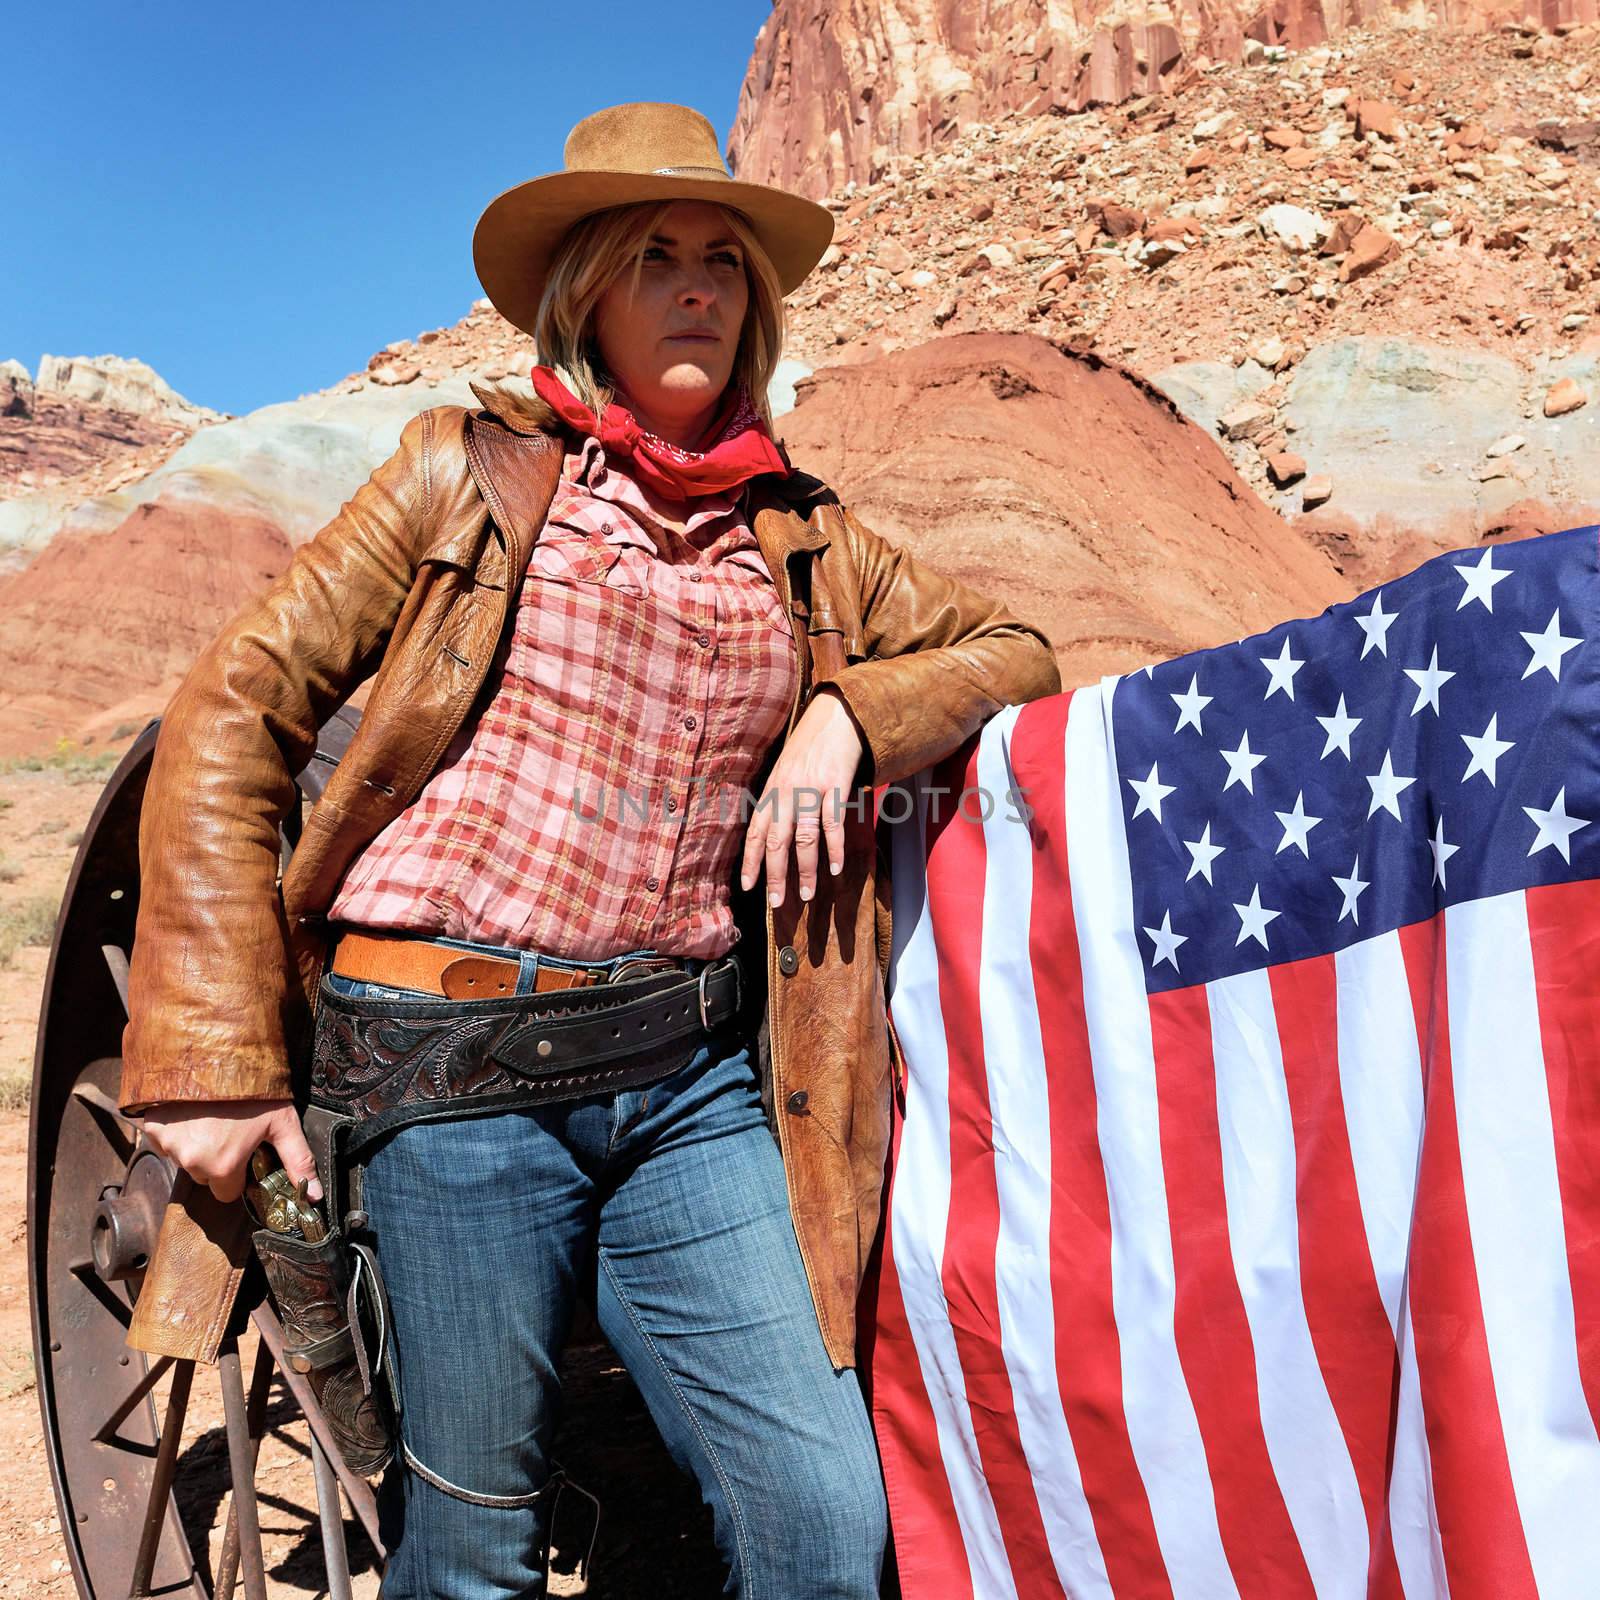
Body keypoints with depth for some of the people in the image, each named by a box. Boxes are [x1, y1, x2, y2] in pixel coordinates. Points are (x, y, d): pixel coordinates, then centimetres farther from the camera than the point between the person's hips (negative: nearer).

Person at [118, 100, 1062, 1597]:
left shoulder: (804, 537, 12)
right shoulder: (471, 473, 3)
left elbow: (1014, 652, 19)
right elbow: (231, 715, 0)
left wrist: (850, 713, -2)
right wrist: (216, 1059, -5)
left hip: (699, 1079, 3)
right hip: (457, 1070, -2)